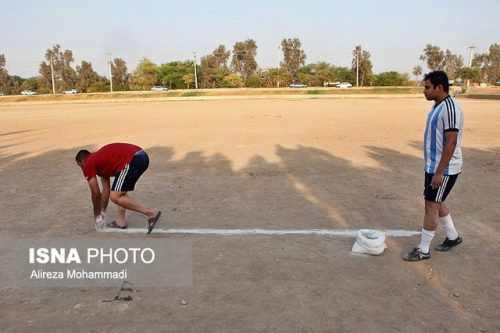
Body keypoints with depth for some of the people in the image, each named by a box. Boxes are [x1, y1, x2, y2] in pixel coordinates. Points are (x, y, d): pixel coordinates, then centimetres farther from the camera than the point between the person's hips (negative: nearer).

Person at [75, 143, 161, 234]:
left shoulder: (88, 164, 10)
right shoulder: (100, 159, 33)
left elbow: (96, 193, 11)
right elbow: (106, 190, 37)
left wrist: (97, 215, 26)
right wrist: (102, 212, 44)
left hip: (132, 160, -10)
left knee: (115, 197, -3)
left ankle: (151, 213, -6)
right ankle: (121, 221, 24)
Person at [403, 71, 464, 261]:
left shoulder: (450, 109, -21)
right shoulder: (437, 105, 10)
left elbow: (451, 142, -24)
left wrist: (439, 172, -24)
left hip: (444, 169, -10)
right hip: (433, 165, 10)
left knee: (431, 205, -3)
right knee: (436, 202, 19)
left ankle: (423, 250, 9)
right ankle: (453, 237, 37)